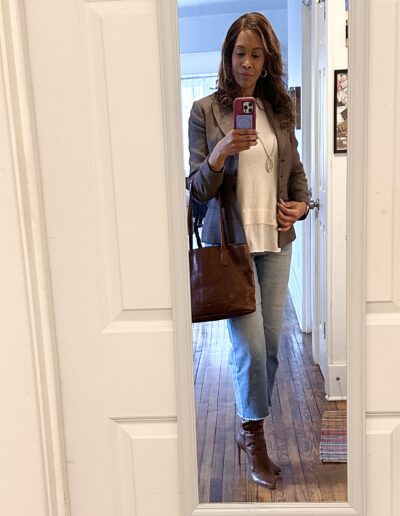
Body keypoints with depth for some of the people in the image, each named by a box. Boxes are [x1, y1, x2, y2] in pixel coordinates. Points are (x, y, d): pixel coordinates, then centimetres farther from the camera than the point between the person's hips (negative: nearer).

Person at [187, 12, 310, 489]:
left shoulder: (278, 110, 10)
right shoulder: (206, 110, -1)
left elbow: (296, 170, 19)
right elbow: (197, 188, -4)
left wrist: (302, 204, 0)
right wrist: (221, 152, -21)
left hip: (275, 239, 4)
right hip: (229, 240, -4)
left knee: (271, 342, 7)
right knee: (249, 344, -5)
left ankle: (248, 427, 28)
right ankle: (256, 440, 18)